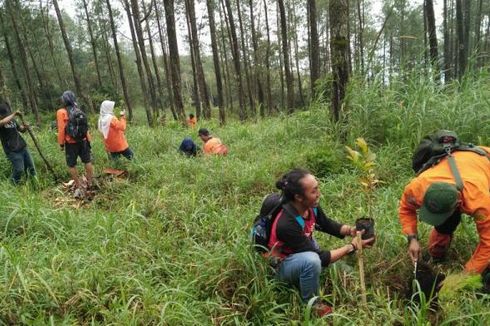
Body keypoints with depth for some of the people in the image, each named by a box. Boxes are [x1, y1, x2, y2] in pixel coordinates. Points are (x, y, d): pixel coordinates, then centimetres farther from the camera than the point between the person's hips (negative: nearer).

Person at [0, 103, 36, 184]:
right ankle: (14, 185, 13)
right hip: (12, 150, -6)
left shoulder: (12, 120, 9)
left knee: (30, 165, 12)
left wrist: (25, 127, -6)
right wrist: (14, 114, -30)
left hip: (22, 147, 6)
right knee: (19, 169, -8)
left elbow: (21, 129, 17)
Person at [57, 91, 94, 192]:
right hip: (83, 140, 4)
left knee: (71, 165, 7)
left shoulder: (61, 112, -10)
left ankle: (78, 186, 9)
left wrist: (61, 143, -4)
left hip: (71, 143, -4)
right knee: (87, 161, 14)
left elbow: (61, 129, -13)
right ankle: (90, 183, 20)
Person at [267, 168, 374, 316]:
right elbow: (320, 258, -30)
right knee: (312, 260, -35)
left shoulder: (310, 206, -15)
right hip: (283, 265, -8)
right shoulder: (286, 224, -37)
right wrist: (352, 247, -24)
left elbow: (329, 225, 5)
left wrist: (351, 230, -13)